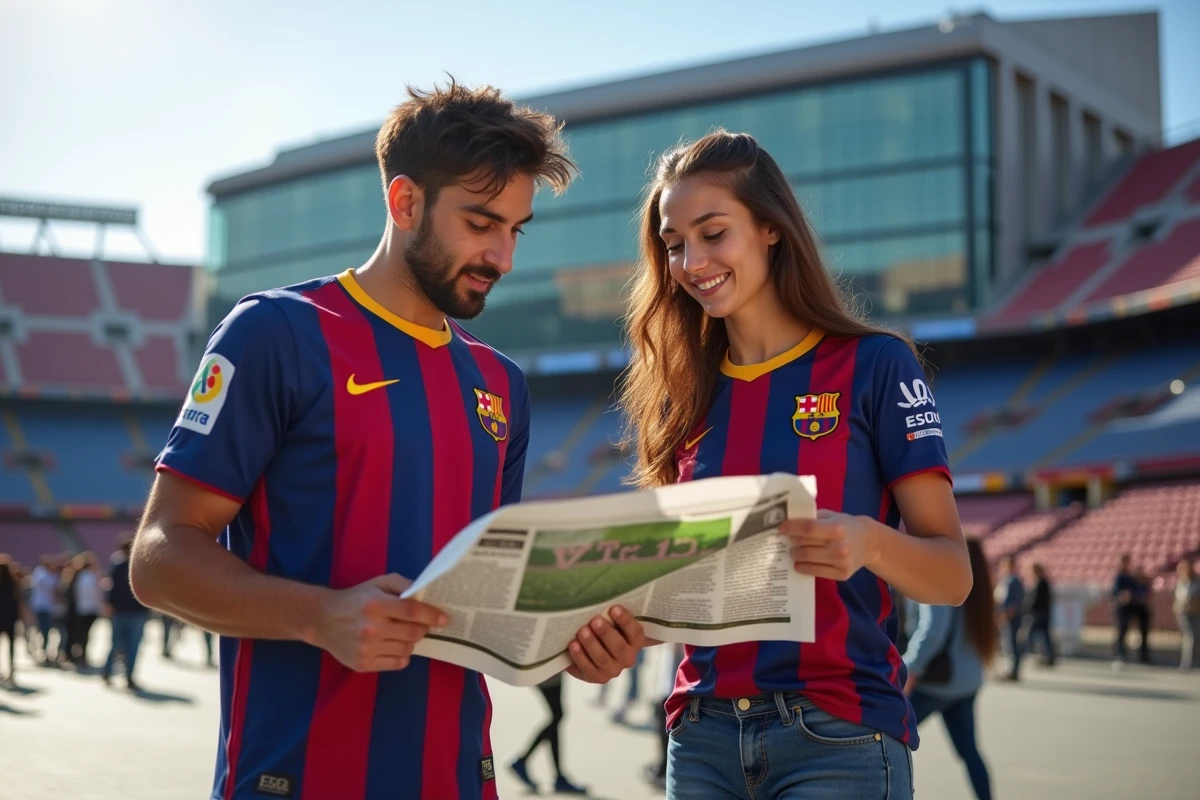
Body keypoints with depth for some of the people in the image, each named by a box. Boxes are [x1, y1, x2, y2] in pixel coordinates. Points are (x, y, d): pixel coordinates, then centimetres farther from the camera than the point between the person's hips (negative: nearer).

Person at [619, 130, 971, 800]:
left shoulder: (874, 365, -3)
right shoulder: (680, 396, 9)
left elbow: (953, 576, -6)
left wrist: (869, 543, -25)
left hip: (839, 737, -4)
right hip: (704, 733, 4)